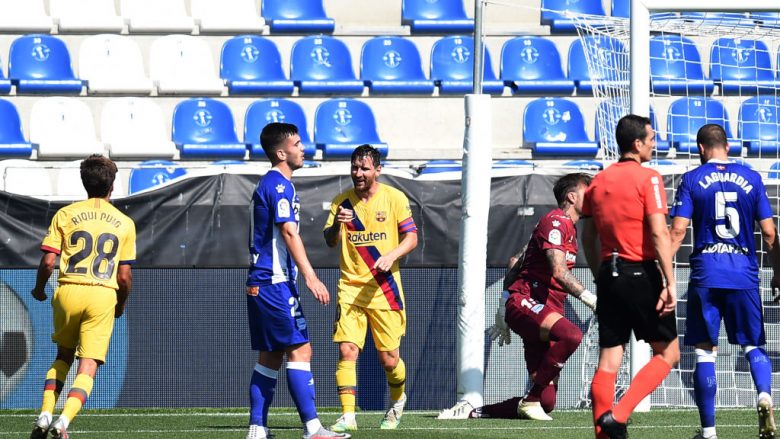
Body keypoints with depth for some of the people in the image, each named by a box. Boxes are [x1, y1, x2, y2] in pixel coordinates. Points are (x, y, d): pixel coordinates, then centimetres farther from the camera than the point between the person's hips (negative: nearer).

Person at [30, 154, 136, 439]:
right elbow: (124, 276, 6)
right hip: (103, 297, -1)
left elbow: (48, 261, -2)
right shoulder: (124, 223, 6)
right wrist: (121, 305, 24)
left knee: (63, 355, 22)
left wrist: (39, 289, 17)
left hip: (68, 292, 1)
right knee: (88, 367, 0)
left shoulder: (65, 215, 3)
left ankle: (45, 415, 8)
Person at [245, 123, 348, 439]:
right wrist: (311, 277, -24)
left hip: (261, 282, 10)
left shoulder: (269, 184, 19)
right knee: (299, 350, -11)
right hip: (275, 282, -10)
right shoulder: (279, 185, -12)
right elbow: (289, 233, -20)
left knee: (271, 356, 10)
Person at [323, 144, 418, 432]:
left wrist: (391, 256, -20)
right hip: (350, 288, 1)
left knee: (389, 359, 3)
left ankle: (397, 400, 33)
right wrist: (337, 224, -25)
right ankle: (347, 416, -13)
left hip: (385, 289, -1)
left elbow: (411, 237, -1)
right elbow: (330, 242, -3)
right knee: (347, 351, -14)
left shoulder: (394, 198, 0)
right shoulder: (342, 201, 4)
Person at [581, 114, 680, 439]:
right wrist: (669, 283, -16)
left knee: (608, 361, 6)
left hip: (609, 276, 6)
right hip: (642, 274, -6)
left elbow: (588, 237, 15)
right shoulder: (647, 178, -8)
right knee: (668, 353, 4)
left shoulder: (598, 182, 11)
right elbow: (659, 234, -15)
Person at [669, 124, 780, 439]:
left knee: (705, 351, 4)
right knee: (753, 345, 11)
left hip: (705, 275, -1)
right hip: (744, 274, 1)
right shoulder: (750, 179, 6)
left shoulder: (692, 180, 1)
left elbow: (678, 230, -6)